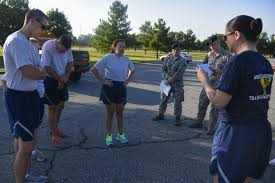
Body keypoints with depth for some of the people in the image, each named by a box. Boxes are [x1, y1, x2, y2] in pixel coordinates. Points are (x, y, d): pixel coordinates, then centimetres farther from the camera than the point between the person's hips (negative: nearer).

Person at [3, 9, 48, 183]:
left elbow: (36, 70, 13)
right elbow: (29, 72, -23)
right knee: (26, 145, -1)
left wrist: (38, 72, -7)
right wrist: (43, 73, -6)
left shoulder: (29, 43, 12)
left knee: (27, 141, 21)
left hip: (31, 94, 10)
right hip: (19, 97, -10)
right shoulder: (16, 41, -19)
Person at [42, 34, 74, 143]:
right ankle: (54, 134, 15)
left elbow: (70, 62, 5)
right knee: (52, 107, 1)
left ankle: (55, 127, 37)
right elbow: (47, 68, -22)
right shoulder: (47, 47, -24)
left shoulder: (68, 48, -7)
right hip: (50, 79, -6)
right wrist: (60, 79, -13)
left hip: (62, 79, 6)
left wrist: (66, 77, -8)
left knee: (61, 105, 15)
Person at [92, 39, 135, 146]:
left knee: (120, 113, 13)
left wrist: (127, 80, 8)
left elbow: (132, 70, 20)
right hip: (109, 87, -3)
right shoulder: (108, 58, -11)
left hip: (121, 88, 4)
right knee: (110, 113, 6)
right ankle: (109, 136, 20)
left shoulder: (126, 60, 2)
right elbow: (94, 70, -9)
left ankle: (120, 135, 27)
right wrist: (102, 81, -12)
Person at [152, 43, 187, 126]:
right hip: (167, 82, 4)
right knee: (163, 99, 12)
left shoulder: (182, 61, -5)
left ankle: (178, 118, 14)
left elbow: (179, 73, -14)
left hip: (177, 84, -4)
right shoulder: (167, 58, 6)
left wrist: (172, 79, -16)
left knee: (177, 101, 2)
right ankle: (161, 114, 27)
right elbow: (163, 70, 3)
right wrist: (166, 78, -11)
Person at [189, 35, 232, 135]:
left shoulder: (227, 55, -8)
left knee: (215, 108, 4)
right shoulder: (209, 55, 7)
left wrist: (219, 71, -25)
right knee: (202, 103, 12)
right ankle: (199, 122, 30)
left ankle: (211, 128, 17)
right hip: (207, 84, 5)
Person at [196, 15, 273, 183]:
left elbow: (218, 101, -20)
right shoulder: (266, 63, 5)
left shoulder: (238, 61, -19)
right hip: (262, 132, 8)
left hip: (236, 133, -8)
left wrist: (204, 79, -5)